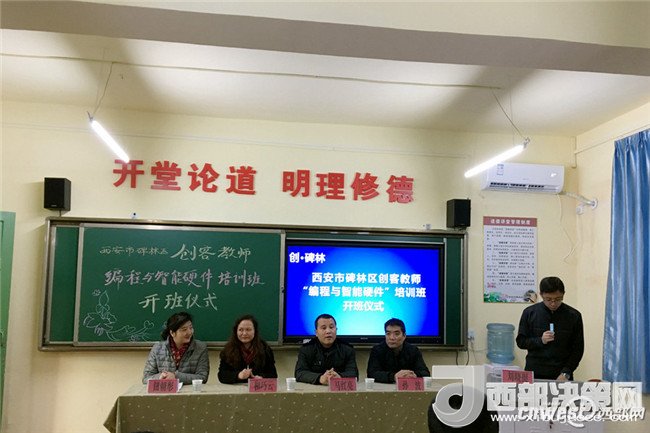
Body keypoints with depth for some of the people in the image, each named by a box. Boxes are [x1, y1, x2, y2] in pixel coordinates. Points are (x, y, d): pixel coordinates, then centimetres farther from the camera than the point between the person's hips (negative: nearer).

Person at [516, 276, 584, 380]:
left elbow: (578, 349, 2)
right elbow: (520, 341, 3)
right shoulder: (530, 312, -1)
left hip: (562, 376, 0)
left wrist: (566, 373, -9)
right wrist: (540, 341, -15)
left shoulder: (573, 316, -1)